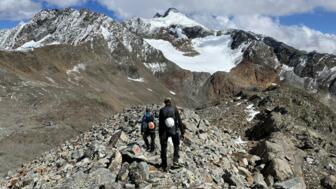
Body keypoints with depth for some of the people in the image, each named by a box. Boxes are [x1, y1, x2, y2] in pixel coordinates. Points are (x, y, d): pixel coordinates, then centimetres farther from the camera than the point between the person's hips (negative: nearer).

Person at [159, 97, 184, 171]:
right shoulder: (174, 109, -2)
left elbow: (160, 123, -1)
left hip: (165, 131, 0)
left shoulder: (162, 110, -1)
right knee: (176, 145, 19)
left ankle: (164, 166, 12)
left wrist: (160, 134, 5)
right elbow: (179, 120, -4)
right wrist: (182, 130, 2)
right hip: (174, 130, 0)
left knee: (164, 148, 9)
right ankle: (175, 159, 1)